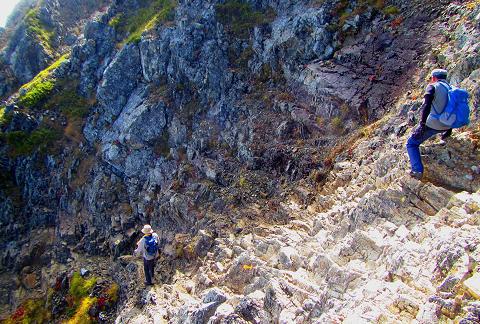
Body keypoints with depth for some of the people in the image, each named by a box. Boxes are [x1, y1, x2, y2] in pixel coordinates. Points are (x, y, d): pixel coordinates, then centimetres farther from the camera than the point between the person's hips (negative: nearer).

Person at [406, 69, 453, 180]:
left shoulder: (433, 87, -4)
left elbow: (427, 106, -18)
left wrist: (422, 124, -19)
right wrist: (449, 131, 24)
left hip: (432, 124, -7)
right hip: (446, 126, 7)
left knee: (412, 143, 4)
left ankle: (417, 170, -11)